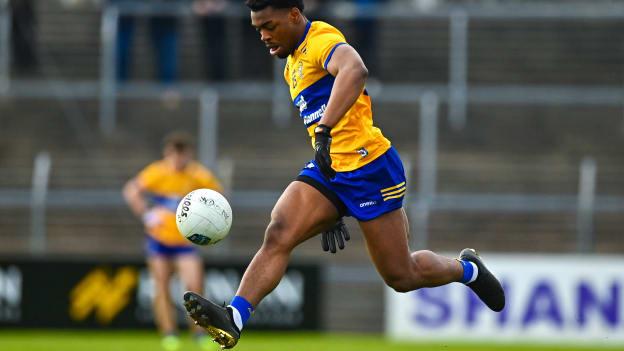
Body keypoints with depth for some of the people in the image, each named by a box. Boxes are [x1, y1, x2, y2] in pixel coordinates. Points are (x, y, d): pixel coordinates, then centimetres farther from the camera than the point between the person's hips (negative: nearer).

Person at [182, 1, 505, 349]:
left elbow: (355, 70, -36)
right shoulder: (293, 64, 18)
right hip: (327, 170, 8)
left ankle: (468, 269, 29)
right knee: (278, 235, -18)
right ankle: (234, 318, -32)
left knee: (401, 275, 1)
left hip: (368, 167, -8)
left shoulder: (322, 38, -13)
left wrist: (325, 131, -46)